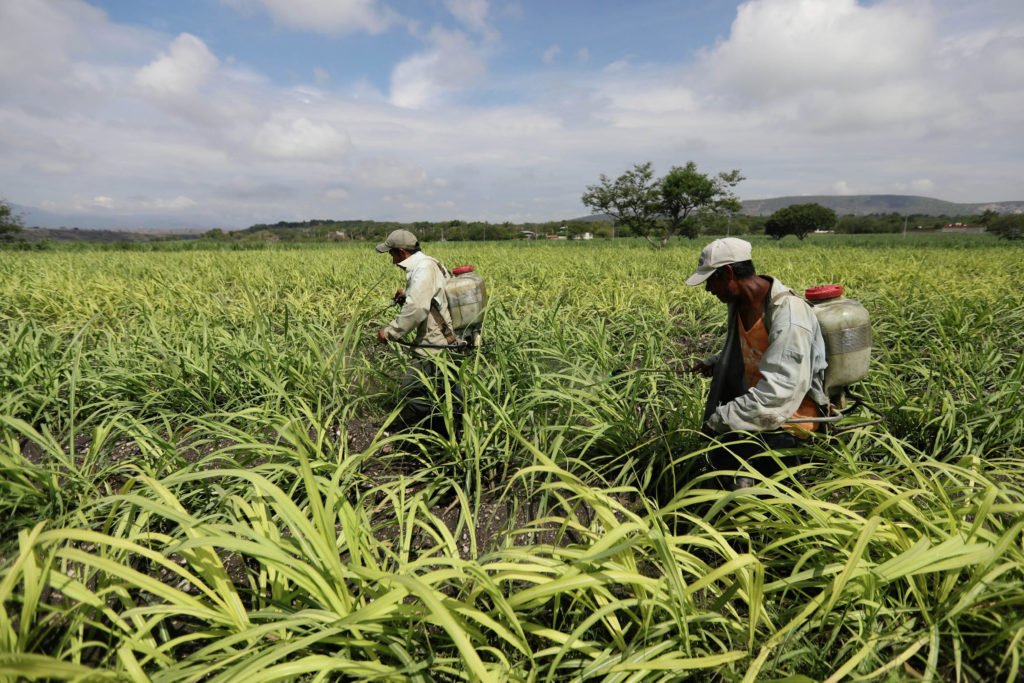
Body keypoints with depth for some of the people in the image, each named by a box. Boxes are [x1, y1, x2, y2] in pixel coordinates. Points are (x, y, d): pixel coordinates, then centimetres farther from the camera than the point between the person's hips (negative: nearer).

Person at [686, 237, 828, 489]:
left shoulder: (789, 316, -27)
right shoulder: (740, 303, 1)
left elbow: (779, 392, -33)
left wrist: (721, 420, -29)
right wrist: (714, 364, 7)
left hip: (792, 416, -9)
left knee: (724, 456, -26)